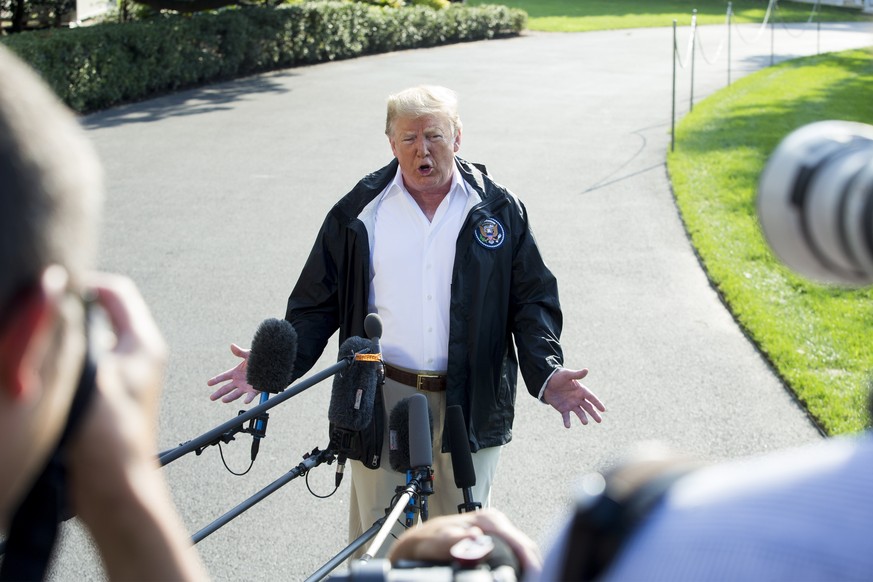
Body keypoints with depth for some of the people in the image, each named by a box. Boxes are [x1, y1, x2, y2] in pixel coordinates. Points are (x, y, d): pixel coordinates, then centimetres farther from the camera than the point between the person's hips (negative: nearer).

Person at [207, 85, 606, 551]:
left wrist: (546, 373, -10)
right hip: (382, 400, 0)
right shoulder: (359, 212, 4)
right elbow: (317, 302, 7)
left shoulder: (500, 210, 4)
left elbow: (533, 301, 5)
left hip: (469, 403, 1)